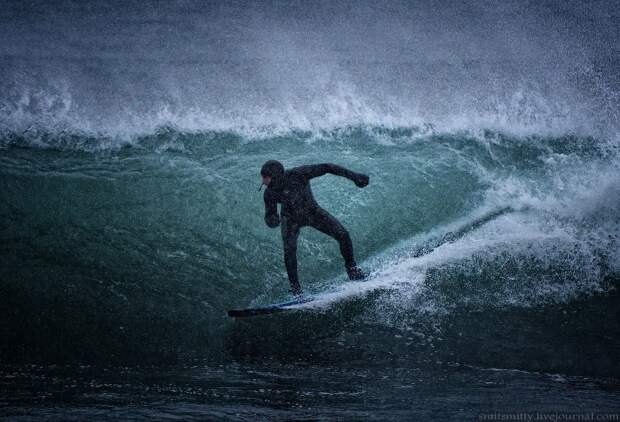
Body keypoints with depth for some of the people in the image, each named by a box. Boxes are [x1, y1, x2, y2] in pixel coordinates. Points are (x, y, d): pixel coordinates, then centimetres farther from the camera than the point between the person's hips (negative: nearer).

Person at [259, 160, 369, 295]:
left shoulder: (297, 174, -32)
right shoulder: (269, 193, -23)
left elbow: (326, 168, -30)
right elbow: (270, 216, -12)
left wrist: (353, 176, -33)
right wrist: (272, 220, -39)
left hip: (312, 212, 0)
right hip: (291, 219, 0)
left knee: (343, 235, -11)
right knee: (289, 251, -21)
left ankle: (352, 269, 11)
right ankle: (295, 288, -4)